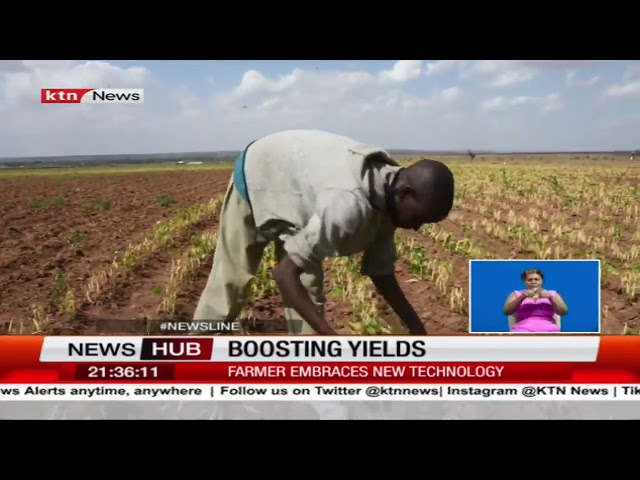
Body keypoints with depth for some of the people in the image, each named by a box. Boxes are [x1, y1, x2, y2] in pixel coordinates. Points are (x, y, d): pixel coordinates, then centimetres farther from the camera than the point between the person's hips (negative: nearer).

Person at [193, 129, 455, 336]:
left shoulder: (387, 194, -17)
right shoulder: (350, 205, -43)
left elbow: (381, 272, -6)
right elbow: (284, 274, -39)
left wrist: (416, 328, -7)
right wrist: (331, 338, -41)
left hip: (298, 187, 7)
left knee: (309, 288, 0)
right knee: (230, 282, 4)